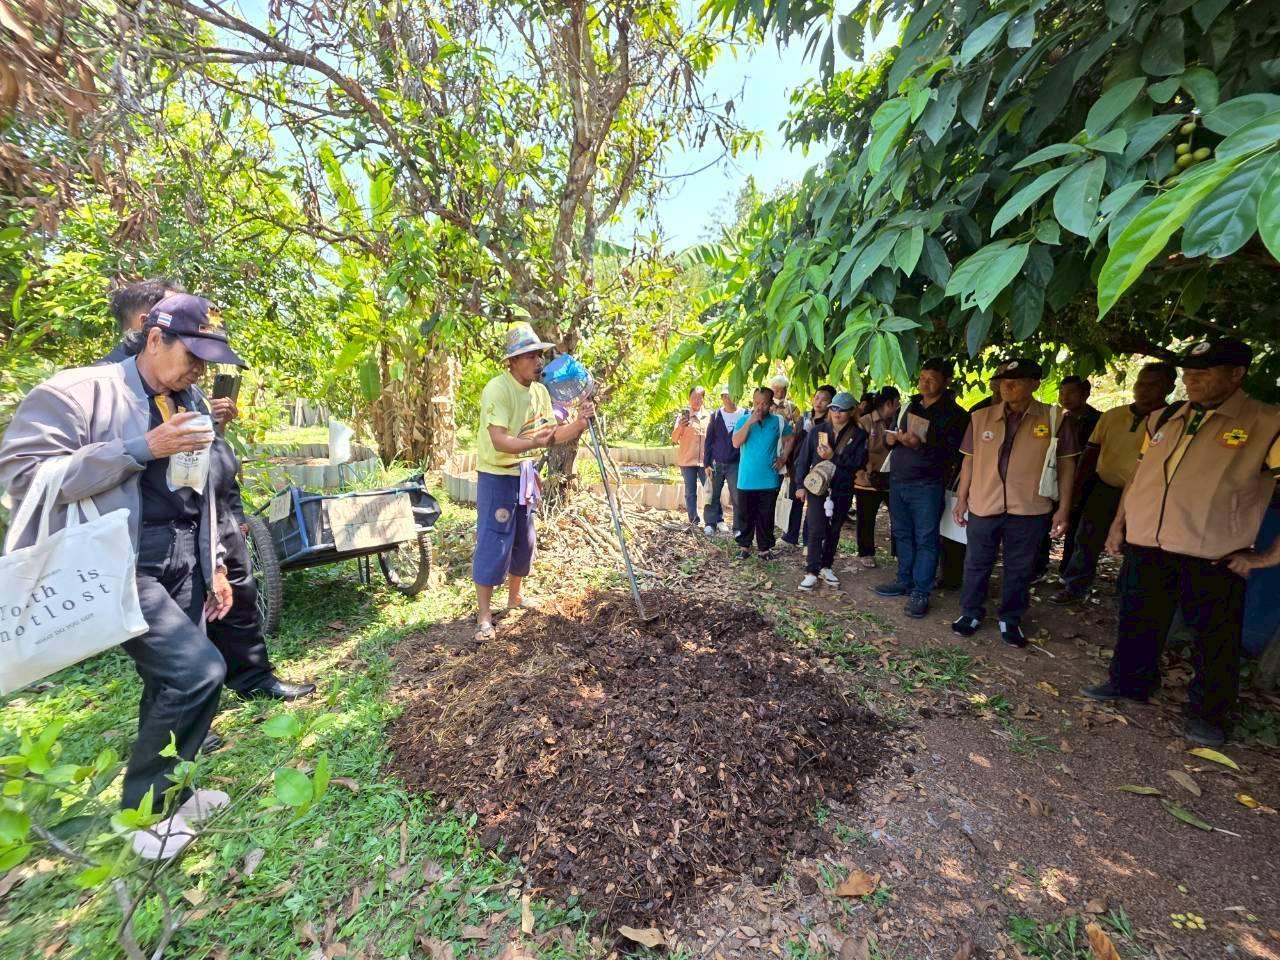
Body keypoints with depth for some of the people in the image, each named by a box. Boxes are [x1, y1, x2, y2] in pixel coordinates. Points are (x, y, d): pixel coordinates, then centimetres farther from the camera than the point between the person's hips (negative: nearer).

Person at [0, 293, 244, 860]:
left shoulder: (191, 406, 14)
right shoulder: (77, 391, -8)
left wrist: (215, 566, 14)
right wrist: (142, 448, -21)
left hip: (182, 566, 7)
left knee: (171, 682, 13)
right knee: (197, 670, -16)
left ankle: (163, 790, 34)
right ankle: (144, 806, 9)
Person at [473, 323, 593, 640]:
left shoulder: (539, 391, 1)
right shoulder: (497, 389, -22)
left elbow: (554, 434, 4)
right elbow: (499, 440, -32)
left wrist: (580, 423, -13)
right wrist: (534, 442, -47)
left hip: (524, 474, 8)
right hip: (496, 476, -8)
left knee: (525, 540, 16)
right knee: (493, 544, -5)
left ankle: (515, 597, 36)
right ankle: (484, 616, 7)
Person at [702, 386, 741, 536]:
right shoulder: (715, 416, 4)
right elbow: (709, 441, 4)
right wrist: (707, 463, -2)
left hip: (735, 464, -2)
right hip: (716, 463, 2)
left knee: (738, 498, 0)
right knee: (713, 496, 8)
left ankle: (739, 528, 8)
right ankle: (711, 523, 19)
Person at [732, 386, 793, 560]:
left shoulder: (779, 421, 0)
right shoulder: (743, 419, -4)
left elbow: (789, 439, 16)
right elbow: (736, 443, -16)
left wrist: (783, 458, 3)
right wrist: (750, 422, -22)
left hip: (769, 479, 1)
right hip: (746, 479, 0)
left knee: (766, 516, 8)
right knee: (746, 515, 10)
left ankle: (765, 548, 19)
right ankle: (745, 545, 23)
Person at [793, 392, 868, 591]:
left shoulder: (859, 435, 0)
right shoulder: (818, 430, 1)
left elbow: (858, 462, -8)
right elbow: (803, 458, 2)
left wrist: (833, 457, -17)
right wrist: (801, 485, -3)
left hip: (842, 490, 1)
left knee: (833, 531, 12)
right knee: (816, 530, -8)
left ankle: (826, 566, 26)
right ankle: (812, 572, -3)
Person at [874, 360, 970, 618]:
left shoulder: (954, 414, -5)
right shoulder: (910, 405, 14)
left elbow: (952, 452, -15)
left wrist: (921, 445, -30)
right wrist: (892, 438, 1)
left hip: (927, 485, -6)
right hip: (898, 480, 6)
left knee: (925, 539, -1)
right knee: (902, 534, 13)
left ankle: (920, 592, 6)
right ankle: (904, 581, 25)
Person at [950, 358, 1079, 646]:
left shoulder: (1054, 419, -2)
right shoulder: (981, 418, 3)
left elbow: (1067, 464, 2)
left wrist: (1063, 507, -2)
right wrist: (961, 498, 7)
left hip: (1029, 509, -1)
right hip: (983, 505, 2)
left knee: (1019, 569, 10)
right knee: (976, 564, 11)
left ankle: (1010, 620, 26)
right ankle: (971, 612, 27)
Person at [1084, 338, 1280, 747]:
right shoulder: (1161, 419, 8)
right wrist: (1118, 524, 12)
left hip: (1213, 558, -4)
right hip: (1145, 547, 4)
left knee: (1214, 640, 11)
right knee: (1137, 625, 15)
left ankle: (1207, 713, 28)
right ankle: (1129, 683, 33)